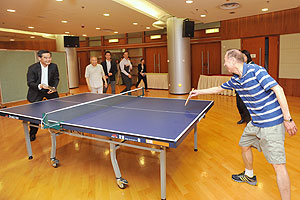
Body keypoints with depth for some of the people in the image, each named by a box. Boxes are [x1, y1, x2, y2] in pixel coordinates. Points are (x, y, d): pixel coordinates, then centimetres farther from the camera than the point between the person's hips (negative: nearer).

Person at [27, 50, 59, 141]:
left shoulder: (54, 66, -9)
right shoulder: (32, 68, -17)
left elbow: (56, 79, 1)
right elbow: (30, 83, -16)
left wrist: (54, 88, -17)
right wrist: (40, 86, -35)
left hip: (50, 90, 3)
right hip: (37, 92, -3)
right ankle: (32, 133, 18)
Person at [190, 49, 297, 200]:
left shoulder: (255, 70, -20)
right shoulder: (235, 80, 5)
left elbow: (278, 89, -22)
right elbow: (218, 89, 22)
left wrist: (288, 119, -22)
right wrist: (199, 92, 28)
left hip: (272, 123, -9)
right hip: (255, 123, 9)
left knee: (278, 164, -7)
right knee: (244, 145, 23)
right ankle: (249, 176, 47)